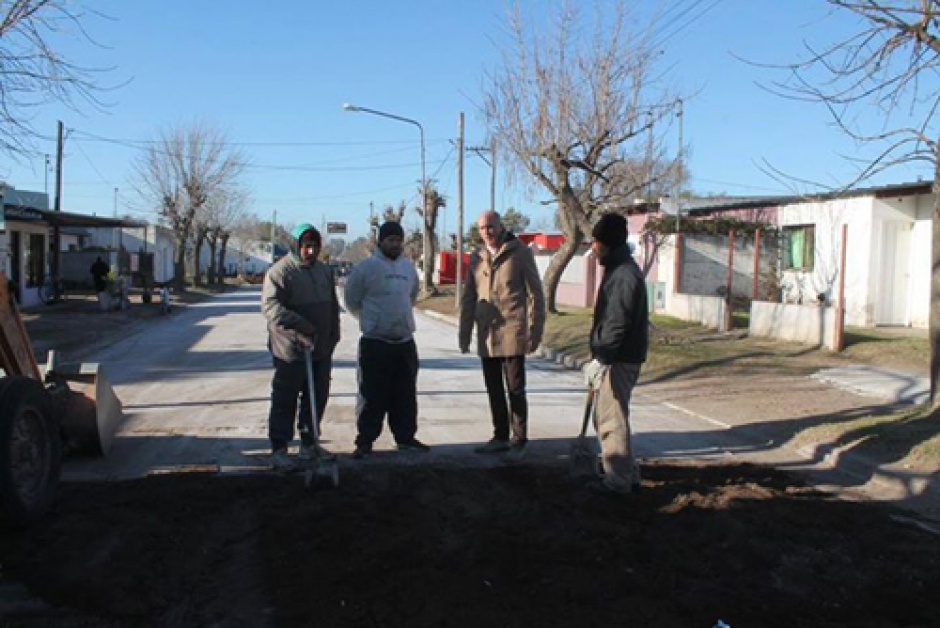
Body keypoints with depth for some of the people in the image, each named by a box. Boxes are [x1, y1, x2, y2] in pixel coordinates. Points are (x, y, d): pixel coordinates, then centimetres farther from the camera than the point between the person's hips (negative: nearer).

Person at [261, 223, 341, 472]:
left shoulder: (324, 271, 13)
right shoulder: (280, 271, -11)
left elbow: (333, 307, 21)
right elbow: (270, 306, -21)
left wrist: (333, 337, 16)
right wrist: (300, 327, -27)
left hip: (322, 349, 7)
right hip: (291, 350, -7)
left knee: (318, 398, 14)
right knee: (285, 401, -1)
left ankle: (309, 443, 28)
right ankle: (279, 449, 7)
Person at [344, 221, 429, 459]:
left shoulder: (408, 267, 10)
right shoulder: (365, 267, -8)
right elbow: (352, 302, -2)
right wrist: (371, 320, 6)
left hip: (405, 342, 6)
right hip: (375, 343, -5)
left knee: (406, 395, 12)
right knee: (373, 396, -1)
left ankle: (406, 438, 24)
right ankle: (365, 441, 9)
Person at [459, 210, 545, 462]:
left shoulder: (520, 252, -4)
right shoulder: (477, 258, 10)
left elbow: (535, 294, -4)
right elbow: (468, 299, 14)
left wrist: (535, 331, -9)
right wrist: (464, 333, 10)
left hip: (512, 332, -5)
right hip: (486, 335, 5)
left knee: (515, 389, 0)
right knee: (494, 389, 12)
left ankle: (519, 441, 11)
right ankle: (500, 437, 25)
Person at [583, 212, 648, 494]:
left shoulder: (625, 274, -18)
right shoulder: (618, 269, 14)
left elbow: (617, 324, -23)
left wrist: (601, 359, -22)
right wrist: (599, 355, 20)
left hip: (618, 361, -10)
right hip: (614, 357, 10)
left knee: (612, 420, -2)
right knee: (607, 417, 18)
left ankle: (619, 481, 8)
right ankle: (627, 475, 27)